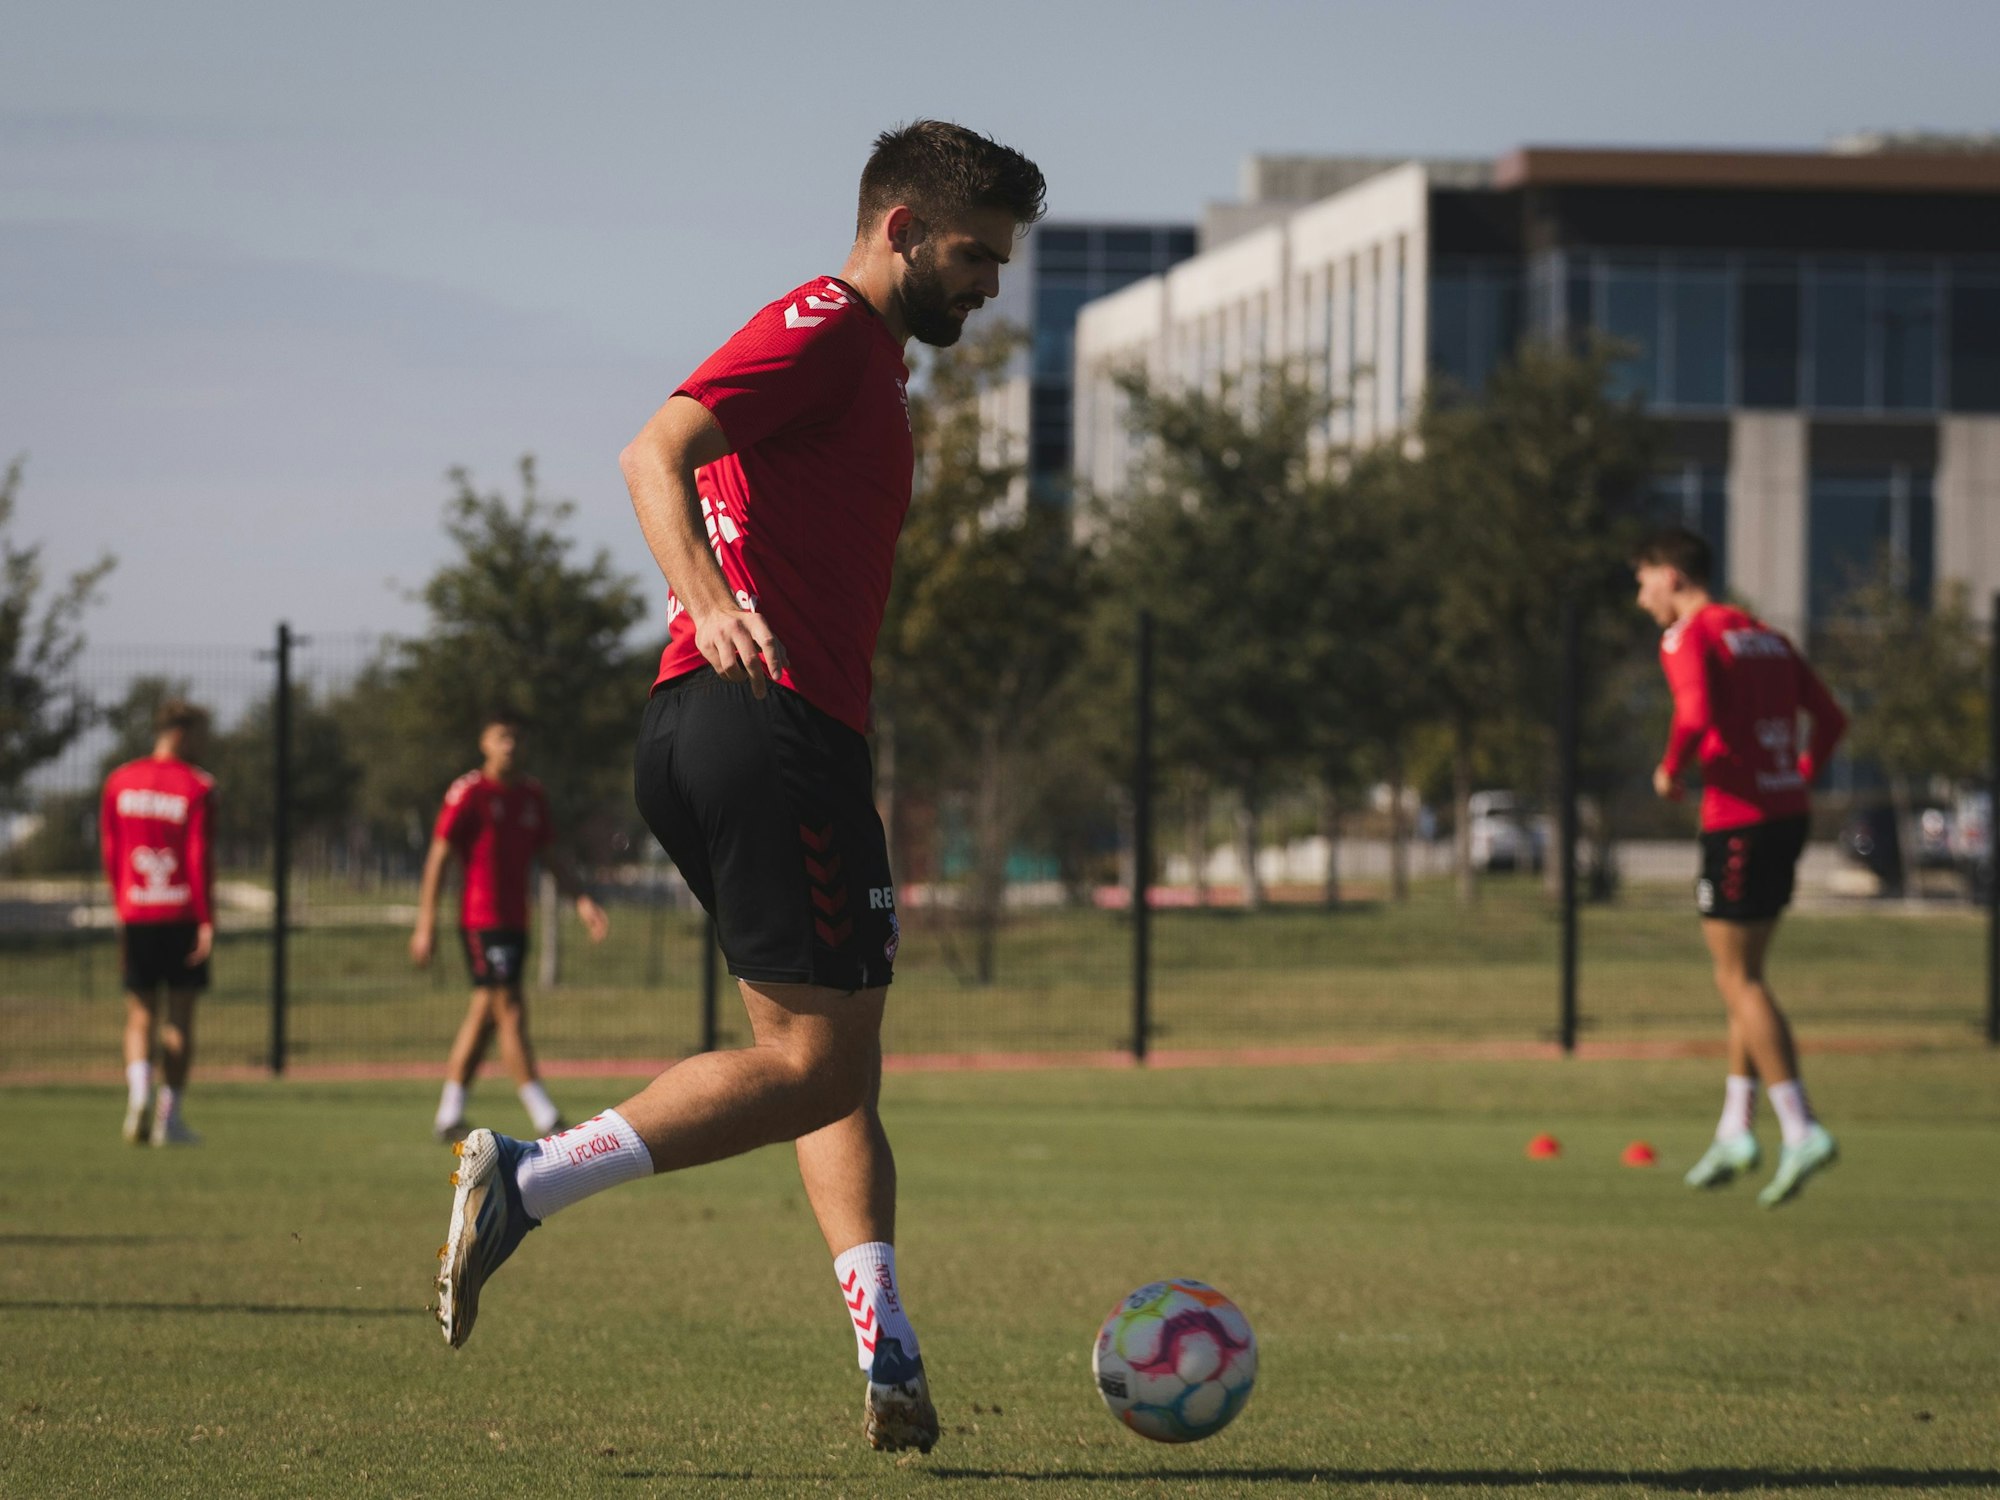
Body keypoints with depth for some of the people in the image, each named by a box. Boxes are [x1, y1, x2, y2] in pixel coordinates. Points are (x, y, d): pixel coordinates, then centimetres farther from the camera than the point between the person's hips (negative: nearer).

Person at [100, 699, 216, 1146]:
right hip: (182, 916, -3)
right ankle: (169, 1118, 3)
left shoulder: (119, 782, 7)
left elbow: (109, 850, 10)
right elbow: (199, 856, -11)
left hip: (136, 913, 3)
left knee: (139, 1013, 8)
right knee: (180, 1016, 4)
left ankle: (138, 1090, -17)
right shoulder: (196, 786, -6)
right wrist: (206, 921, -10)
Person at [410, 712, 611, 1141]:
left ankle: (449, 1114, 15)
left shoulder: (533, 795, 13)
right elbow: (437, 858, -6)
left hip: (515, 921, 7)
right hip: (481, 920, -7)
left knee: (484, 1015, 9)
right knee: (511, 1011, -11)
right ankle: (545, 1117, -15)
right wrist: (426, 924, -10)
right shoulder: (468, 792, -6)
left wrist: (582, 900, 8)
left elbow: (551, 856, 20)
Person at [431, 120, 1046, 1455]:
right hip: (769, 728, -11)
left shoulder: (861, 358, 26)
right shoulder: (825, 329, -4)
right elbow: (655, 453, -18)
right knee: (815, 1067, -11)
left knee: (841, 1063, 9)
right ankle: (524, 1181, -16)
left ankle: (891, 1364, 6)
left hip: (712, 739, 11)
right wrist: (711, 602, -36)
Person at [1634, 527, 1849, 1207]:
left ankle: (1801, 1130, -12)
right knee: (1744, 977, 16)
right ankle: (1735, 1130, 18)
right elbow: (1830, 717, 16)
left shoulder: (1687, 638, -7)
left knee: (1738, 980, -4)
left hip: (1737, 822, -8)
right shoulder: (1764, 636, 17)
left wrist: (1670, 772, -6)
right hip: (1787, 816, 8)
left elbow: (1695, 717, -23)